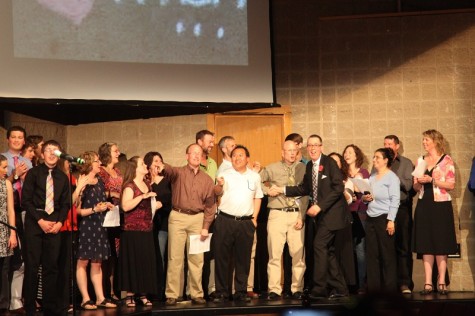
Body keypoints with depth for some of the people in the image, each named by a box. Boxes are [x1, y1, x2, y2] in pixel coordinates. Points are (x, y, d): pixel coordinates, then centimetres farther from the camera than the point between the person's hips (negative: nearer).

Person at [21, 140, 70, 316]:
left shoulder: (62, 177, 11)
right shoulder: (33, 173, 0)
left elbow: (66, 203, 12)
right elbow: (26, 200, -5)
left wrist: (59, 222, -3)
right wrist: (40, 221, -11)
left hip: (55, 225, 3)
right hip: (34, 222, -3)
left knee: (51, 266, 4)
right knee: (32, 266, -4)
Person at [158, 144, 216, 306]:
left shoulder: (207, 180, 10)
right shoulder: (178, 173, 2)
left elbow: (210, 205, 9)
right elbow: (170, 171, -22)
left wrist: (206, 226, 0)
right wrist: (163, 167, -47)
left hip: (197, 219, 2)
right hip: (178, 217, -2)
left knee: (197, 259, 4)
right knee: (175, 258, -2)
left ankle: (197, 294, 11)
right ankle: (171, 295, 1)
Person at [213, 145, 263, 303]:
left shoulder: (254, 176, 12)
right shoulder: (225, 175, 6)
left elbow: (257, 198, 16)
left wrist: (254, 218, 7)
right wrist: (219, 186, -17)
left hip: (246, 223, 2)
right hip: (225, 220, -1)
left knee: (243, 258, 5)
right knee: (222, 257, -1)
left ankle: (241, 292, 13)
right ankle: (221, 292, 5)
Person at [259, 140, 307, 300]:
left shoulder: (302, 168, 6)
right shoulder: (271, 169, 4)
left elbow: (305, 194, 3)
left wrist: (302, 216, -4)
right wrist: (267, 190, -3)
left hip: (296, 215, 1)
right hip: (277, 214, -1)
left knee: (298, 254, 0)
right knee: (275, 254, -2)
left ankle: (297, 289, 9)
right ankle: (274, 290, 3)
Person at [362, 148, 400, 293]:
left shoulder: (391, 177, -4)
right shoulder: (372, 176, 15)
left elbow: (395, 200, -10)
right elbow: (366, 196, 23)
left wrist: (391, 221, -16)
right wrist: (364, 198, -1)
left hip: (384, 218, -6)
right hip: (371, 218, 6)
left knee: (387, 255, -3)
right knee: (372, 254, 4)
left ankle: (390, 288, 1)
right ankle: (373, 287, 8)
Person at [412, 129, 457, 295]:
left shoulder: (446, 160, -1)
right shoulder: (420, 161, 12)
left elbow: (451, 185, -7)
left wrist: (431, 180, -15)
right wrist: (418, 181, -8)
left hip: (441, 205, -4)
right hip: (424, 205, 4)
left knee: (441, 245, -2)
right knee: (426, 245, 2)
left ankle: (441, 282, 3)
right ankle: (428, 283, 4)